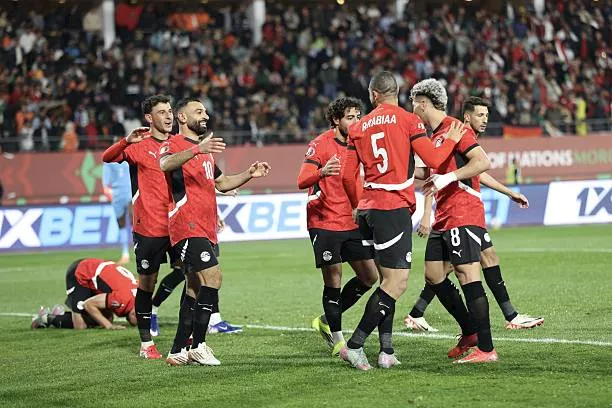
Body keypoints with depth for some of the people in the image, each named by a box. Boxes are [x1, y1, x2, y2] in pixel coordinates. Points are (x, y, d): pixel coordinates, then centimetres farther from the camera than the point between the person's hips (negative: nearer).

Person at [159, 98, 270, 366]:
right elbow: (165, 164, -29)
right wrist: (197, 150, -44)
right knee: (213, 277, -20)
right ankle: (198, 346, -17)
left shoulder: (204, 149, 23)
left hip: (205, 229, 9)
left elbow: (221, 182, 34)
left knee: (195, 288, 9)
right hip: (187, 227, -9)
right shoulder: (173, 145, -5)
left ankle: (178, 352, 13)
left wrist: (249, 174, 18)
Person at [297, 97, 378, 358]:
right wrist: (321, 172, -40)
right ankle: (336, 337, 8)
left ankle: (327, 321, 20)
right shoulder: (321, 144, -10)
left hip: (352, 223, 7)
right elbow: (302, 181, -20)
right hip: (325, 223, -7)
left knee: (369, 277, 4)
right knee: (333, 280, -5)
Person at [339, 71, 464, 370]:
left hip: (367, 209, 7)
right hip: (394, 209, -7)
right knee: (396, 284, -7)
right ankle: (354, 346, -13)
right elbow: (433, 160, -8)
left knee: (387, 280, 12)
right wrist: (452, 139, 10)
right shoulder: (408, 120, -3)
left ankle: (386, 351, 5)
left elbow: (348, 176, 11)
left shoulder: (359, 127, 11)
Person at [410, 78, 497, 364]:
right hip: (444, 218, 10)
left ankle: (486, 349, -13)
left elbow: (483, 162, -21)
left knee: (468, 276, -13)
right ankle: (470, 334, 19)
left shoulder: (454, 128, -11)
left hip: (463, 216, -10)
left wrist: (447, 178, -24)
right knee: (433, 276, 10)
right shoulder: (436, 134, 18)